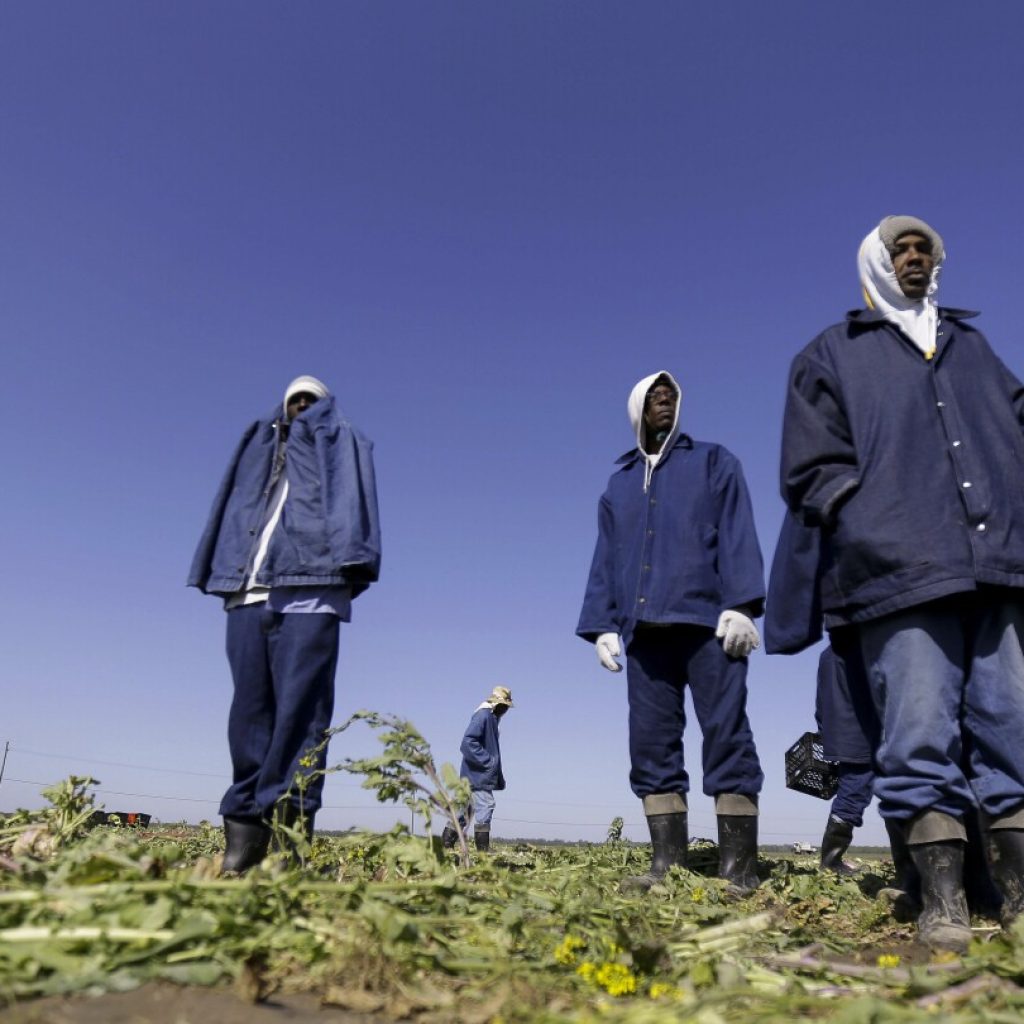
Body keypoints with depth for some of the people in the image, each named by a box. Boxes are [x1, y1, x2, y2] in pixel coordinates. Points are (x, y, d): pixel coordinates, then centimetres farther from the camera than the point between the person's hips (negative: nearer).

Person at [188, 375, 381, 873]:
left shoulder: (342, 443, 20)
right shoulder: (259, 447, 31)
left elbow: (352, 502, 2)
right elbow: (232, 511, 24)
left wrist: (350, 559, -14)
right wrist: (220, 572, 9)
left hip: (307, 592, -4)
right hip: (247, 592, 4)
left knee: (298, 710, -12)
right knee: (250, 712, 0)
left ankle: (287, 827, -15)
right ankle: (244, 831, 0)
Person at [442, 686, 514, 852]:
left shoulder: (491, 718, 19)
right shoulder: (483, 715, -13)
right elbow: (468, 742, -23)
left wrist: (499, 778, 21)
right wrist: (487, 761, -20)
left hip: (482, 775, 10)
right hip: (478, 775, -10)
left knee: (467, 808, 12)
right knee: (485, 805, -10)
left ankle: (447, 842, 18)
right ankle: (483, 847, -5)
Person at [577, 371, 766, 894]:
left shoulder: (713, 462, 14)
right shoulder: (618, 483, 23)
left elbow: (736, 534, 1)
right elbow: (605, 561, 20)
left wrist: (740, 605, -13)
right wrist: (602, 626, 8)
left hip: (707, 621, -4)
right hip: (643, 630, 4)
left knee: (726, 737, -6)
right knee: (650, 745, 0)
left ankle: (738, 868, -2)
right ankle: (667, 862, 5)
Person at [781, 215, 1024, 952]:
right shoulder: (833, 355, 15)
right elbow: (813, 471, 6)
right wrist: (879, 527, -7)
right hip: (902, 573, -4)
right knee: (922, 738, -7)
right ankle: (942, 900, 0)